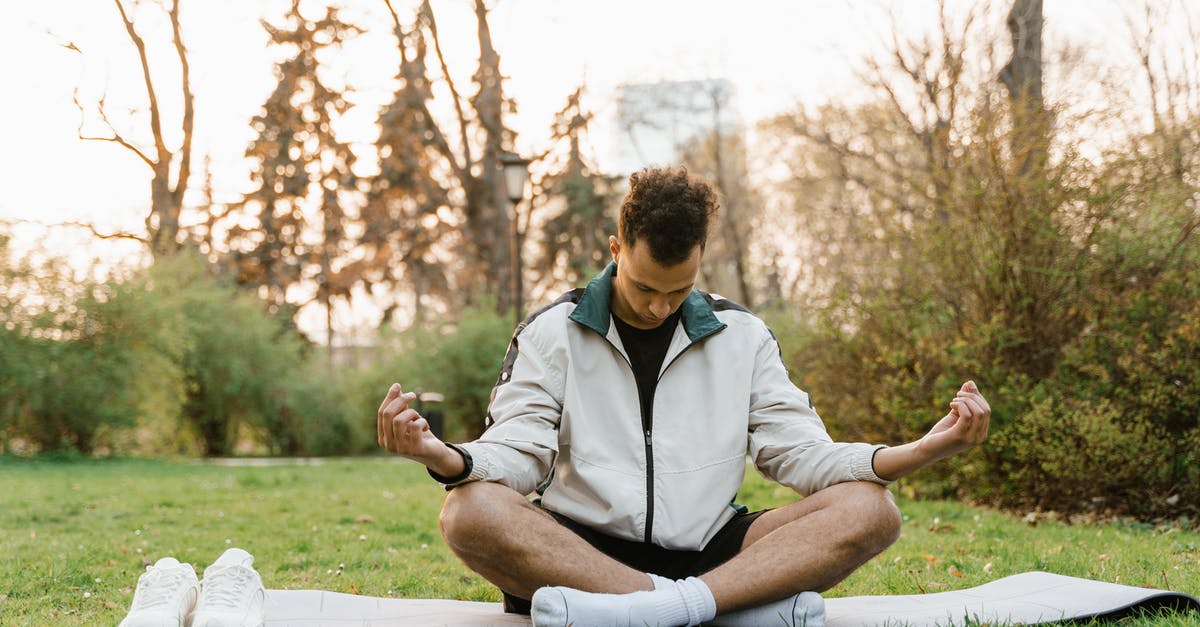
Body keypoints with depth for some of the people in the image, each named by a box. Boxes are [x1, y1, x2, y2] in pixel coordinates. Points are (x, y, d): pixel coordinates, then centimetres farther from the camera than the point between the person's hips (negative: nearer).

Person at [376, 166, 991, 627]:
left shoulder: (742, 336, 12)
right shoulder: (553, 332, 6)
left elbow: (802, 453, 7)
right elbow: (515, 452, -3)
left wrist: (923, 450, -10)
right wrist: (440, 456, -27)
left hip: (705, 553, 2)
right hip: (581, 548, -1)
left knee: (869, 510, -19)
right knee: (470, 513, -33)